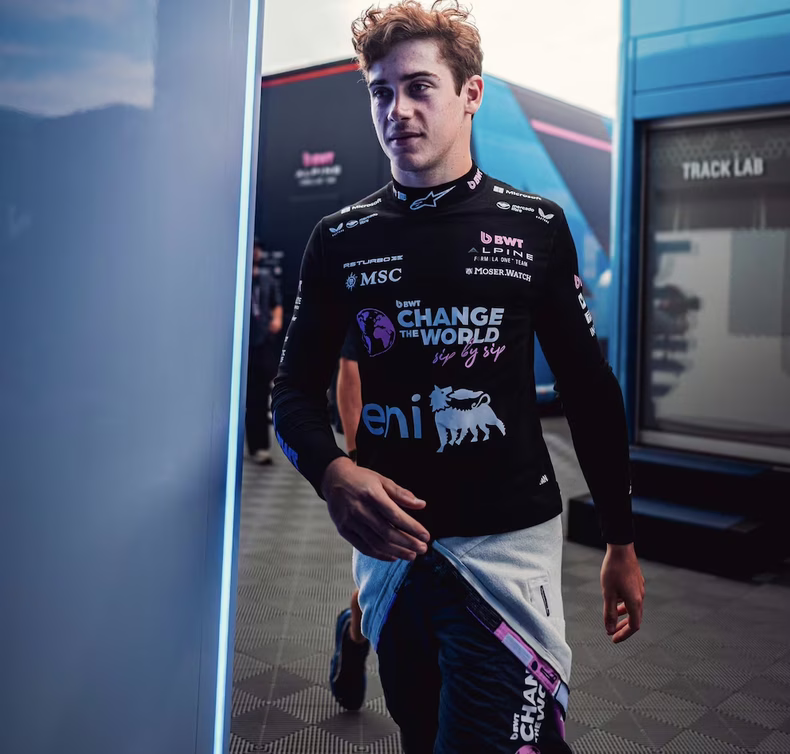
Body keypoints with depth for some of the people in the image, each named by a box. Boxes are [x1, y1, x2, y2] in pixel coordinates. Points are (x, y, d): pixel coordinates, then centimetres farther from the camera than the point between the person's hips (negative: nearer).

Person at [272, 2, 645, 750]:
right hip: (389, 541, 3)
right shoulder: (340, 239, 4)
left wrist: (621, 541, 5)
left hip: (508, 540, -2)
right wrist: (332, 473, -17)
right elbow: (297, 387, 5)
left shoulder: (536, 227, 0)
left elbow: (589, 388, 4)